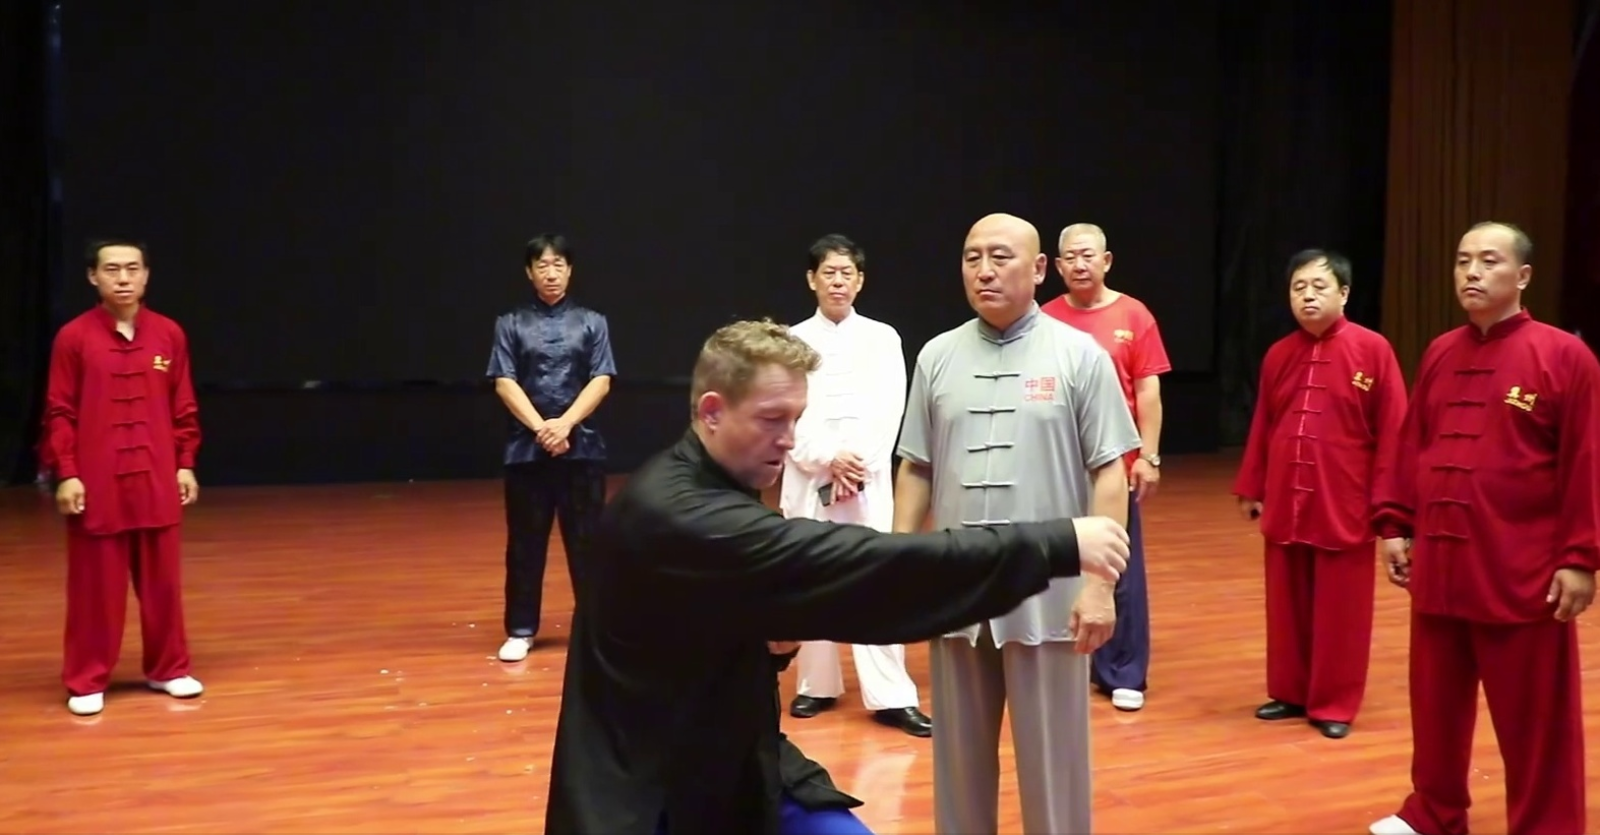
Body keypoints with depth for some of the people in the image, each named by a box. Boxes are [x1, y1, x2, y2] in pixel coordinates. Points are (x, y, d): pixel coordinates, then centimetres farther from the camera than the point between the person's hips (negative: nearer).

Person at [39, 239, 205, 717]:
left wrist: (186, 465, 5)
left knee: (162, 582, 10)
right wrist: (65, 474, -9)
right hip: (96, 485, -2)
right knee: (95, 587, 5)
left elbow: (184, 408, 8)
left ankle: (168, 669, 25)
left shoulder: (169, 335, 4)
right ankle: (87, 681, 17)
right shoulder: (73, 337, -4)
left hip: (157, 483, 2)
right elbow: (59, 413, -3)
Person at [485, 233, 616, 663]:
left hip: (582, 446, 0)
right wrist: (540, 427, -14)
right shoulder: (511, 324, 5)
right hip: (525, 447, 0)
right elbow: (504, 383, -3)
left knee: (586, 539, 5)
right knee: (525, 542, 6)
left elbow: (601, 382, -2)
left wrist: (565, 423, -15)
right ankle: (520, 630, 16)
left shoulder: (592, 322, 6)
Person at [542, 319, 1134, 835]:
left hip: (731, 766, 9)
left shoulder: (705, 490, 4)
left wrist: (773, 627, -10)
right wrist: (1058, 545, -31)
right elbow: (863, 567, -33)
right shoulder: (675, 515, -28)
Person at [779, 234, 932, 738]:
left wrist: (858, 463, -12)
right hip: (810, 477, 1)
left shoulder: (882, 338, 6)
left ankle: (891, 695, -3)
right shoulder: (794, 341, 6)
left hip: (869, 477, -1)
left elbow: (889, 411, -1)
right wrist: (829, 458, -13)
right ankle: (817, 685, 18)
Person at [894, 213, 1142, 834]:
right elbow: (916, 472, 8)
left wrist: (1098, 582, -10)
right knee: (959, 756, 16)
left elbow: (1109, 475, -5)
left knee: (1052, 759, 9)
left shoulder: (1080, 356, -4)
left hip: (1049, 594, -3)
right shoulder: (937, 357, 5)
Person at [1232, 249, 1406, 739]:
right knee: (1287, 605, 12)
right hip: (1285, 502, 4)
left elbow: (1392, 431, -7)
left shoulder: (1373, 350, -7)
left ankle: (1334, 703, 18)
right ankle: (1289, 692, 27)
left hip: (1344, 505, -4)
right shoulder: (1278, 355, 6)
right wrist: (1250, 488, 11)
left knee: (1340, 610, 6)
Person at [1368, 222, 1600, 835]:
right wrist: (1395, 524, 8)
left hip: (1523, 575, -5)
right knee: (1438, 703, 16)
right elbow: (1409, 447, 13)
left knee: (1533, 719, 5)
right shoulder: (1439, 355, 9)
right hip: (1439, 565, 5)